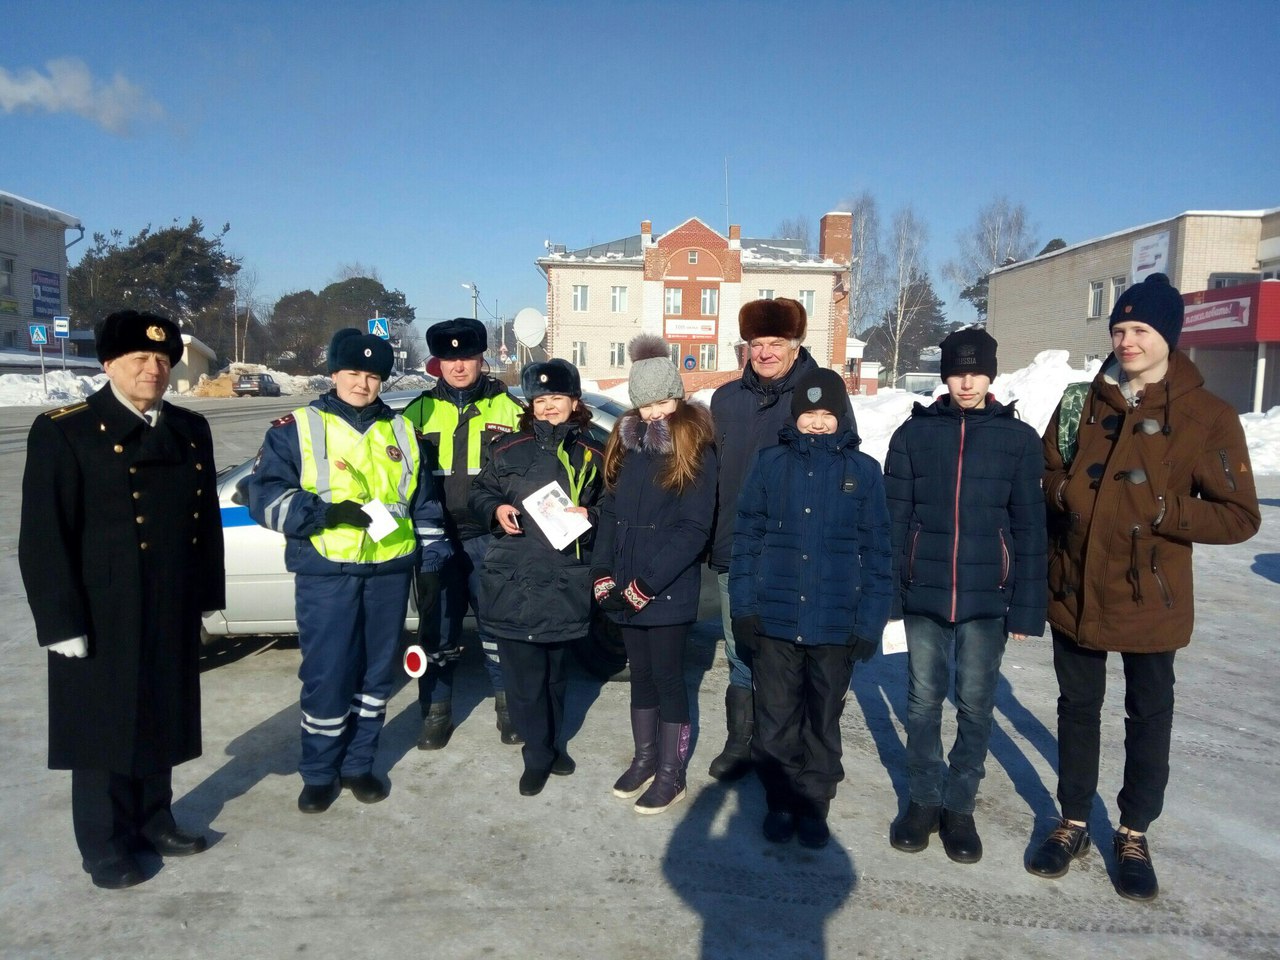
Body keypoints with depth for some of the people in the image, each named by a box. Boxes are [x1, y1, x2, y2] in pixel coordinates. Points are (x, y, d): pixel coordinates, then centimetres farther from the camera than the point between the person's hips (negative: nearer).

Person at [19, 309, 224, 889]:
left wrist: (206, 596, 9)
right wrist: (62, 621, -14)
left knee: (161, 724, 17)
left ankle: (154, 822, 36)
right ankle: (105, 846, 27)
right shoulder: (63, 432, -8)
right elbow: (43, 538, -11)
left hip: (172, 617, 5)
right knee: (103, 730, 10)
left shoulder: (190, 430, 8)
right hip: (102, 620, -5)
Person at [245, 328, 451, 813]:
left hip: (390, 571, 4)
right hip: (326, 573, -3)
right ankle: (319, 773, 18)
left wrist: (432, 565, 11)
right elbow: (265, 495, -5)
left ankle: (358, 764, 27)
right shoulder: (296, 428, 2)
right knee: (326, 675, -1)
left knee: (376, 672, 11)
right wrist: (326, 512, -19)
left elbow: (425, 505, 17)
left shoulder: (402, 432, 13)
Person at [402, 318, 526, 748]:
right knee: (437, 628, 8)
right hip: (436, 537, 2)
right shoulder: (420, 410, 8)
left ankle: (508, 705, 24)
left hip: (490, 536, -1)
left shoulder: (507, 407, 4)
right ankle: (437, 711, 22)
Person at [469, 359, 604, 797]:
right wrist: (496, 509, -7)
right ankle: (538, 755, 15)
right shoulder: (508, 449, 4)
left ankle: (552, 744, 35)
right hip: (512, 583, -1)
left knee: (555, 669, 16)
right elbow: (480, 491, 13)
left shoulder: (591, 456, 5)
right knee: (524, 674, -1)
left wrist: (590, 515, -9)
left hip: (566, 585, 1)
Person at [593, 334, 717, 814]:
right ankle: (644, 757, 32)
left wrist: (647, 584, -18)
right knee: (640, 672, 17)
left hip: (669, 591, -5)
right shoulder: (627, 443, 9)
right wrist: (603, 572, -1)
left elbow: (693, 530, -15)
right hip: (624, 588, 6)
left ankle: (671, 773, 18)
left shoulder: (696, 452, -9)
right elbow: (610, 511, 10)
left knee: (667, 676, 4)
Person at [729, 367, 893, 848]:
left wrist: (870, 622, -4)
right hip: (774, 619, 0)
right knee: (776, 718, 11)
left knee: (823, 719, 14)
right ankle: (780, 801, 30)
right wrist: (744, 606, -4)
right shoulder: (770, 463, 1)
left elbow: (876, 551, 1)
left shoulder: (864, 471, 1)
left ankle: (814, 804, 31)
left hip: (836, 625, 0)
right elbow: (747, 536, 1)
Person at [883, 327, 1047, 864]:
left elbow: (1030, 528, 1)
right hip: (923, 594, 1)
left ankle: (960, 805, 26)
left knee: (975, 705, 9)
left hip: (987, 598, 0)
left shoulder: (1018, 438, 0)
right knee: (923, 700, 11)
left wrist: (1027, 607, -3)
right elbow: (893, 518, 1)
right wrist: (886, 593, -2)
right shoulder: (915, 433, 1)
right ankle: (923, 797, 27)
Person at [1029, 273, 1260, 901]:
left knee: (1149, 718, 13)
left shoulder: (1208, 417, -8)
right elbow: (1045, 473, 11)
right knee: (1077, 710, 15)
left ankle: (1133, 836, 32)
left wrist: (1158, 509, -22)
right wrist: (1066, 492, -10)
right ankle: (1073, 824, 32)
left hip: (1149, 601, -3)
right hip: (1074, 593, 3)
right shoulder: (1084, 403, 3)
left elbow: (1239, 516, -9)